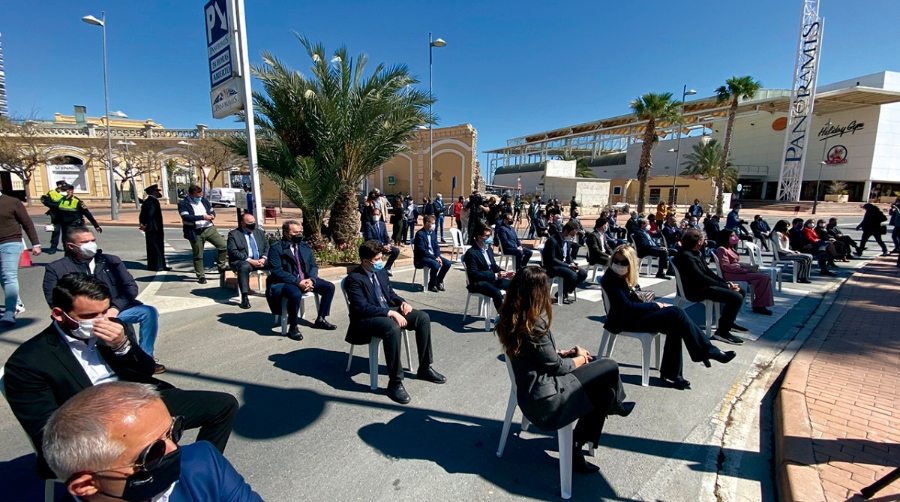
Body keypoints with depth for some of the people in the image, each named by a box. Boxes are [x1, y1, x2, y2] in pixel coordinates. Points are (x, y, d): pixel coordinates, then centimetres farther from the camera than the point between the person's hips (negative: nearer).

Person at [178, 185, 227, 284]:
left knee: (223, 246, -9)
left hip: (209, 228, 4)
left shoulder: (204, 200, 12)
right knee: (198, 256, 5)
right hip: (195, 232, -4)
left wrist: (212, 215, -1)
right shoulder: (183, 204, -4)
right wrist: (202, 217, -24)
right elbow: (186, 217, -18)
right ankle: (201, 276, 18)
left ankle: (221, 266, 11)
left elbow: (212, 210, 24)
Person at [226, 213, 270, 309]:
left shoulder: (260, 232, 18)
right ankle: (245, 297, -38)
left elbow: (267, 247, 13)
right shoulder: (233, 234, 3)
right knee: (244, 267, -38)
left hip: (260, 260, 4)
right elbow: (233, 252, -8)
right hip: (243, 261, -4)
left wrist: (264, 258, -8)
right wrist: (249, 260, -19)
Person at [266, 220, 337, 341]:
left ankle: (320, 319, 7)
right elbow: (277, 271, -18)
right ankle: (293, 328, -16)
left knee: (329, 287, -7)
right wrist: (298, 282, -25)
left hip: (306, 280, 7)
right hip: (285, 282, -7)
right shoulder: (276, 248, -9)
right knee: (295, 294, -38)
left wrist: (311, 280, -14)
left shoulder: (304, 246, 9)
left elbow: (313, 266, 8)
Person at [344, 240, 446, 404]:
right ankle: (395, 382, -25)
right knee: (393, 329, -39)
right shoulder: (353, 279, -16)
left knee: (423, 317, -9)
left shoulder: (380, 271, 9)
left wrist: (402, 302, -3)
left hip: (389, 310, 8)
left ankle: (424, 368, 2)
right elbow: (362, 308, -23)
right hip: (368, 318, -8)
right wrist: (391, 313, -29)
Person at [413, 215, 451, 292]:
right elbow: (422, 250, -21)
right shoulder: (420, 234, -15)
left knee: (447, 263, -11)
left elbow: (436, 247, 10)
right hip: (421, 258, -8)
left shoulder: (433, 232, 9)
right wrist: (435, 258, -24)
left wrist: (438, 257, -10)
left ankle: (438, 281, 8)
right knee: (436, 265, -31)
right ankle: (432, 285, -7)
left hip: (433, 256, 8)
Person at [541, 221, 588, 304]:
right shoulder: (552, 241, -22)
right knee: (573, 276, -29)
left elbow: (568, 256, 14)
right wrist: (568, 266, -24)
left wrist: (572, 264, -7)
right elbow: (552, 260, -24)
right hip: (552, 266, -9)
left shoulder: (568, 241, 5)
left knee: (583, 273, -4)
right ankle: (561, 294, -3)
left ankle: (566, 292, 8)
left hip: (565, 264, 9)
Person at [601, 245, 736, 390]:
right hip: (626, 321, -8)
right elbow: (627, 307, -23)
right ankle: (707, 351, 2)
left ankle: (671, 372, -3)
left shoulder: (628, 276, 6)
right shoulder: (610, 279, -20)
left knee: (675, 324, -12)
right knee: (677, 314, -14)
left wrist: (652, 305, -3)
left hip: (636, 313, 8)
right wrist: (654, 305, -12)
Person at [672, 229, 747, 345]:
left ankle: (727, 321, 29)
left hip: (704, 285, 11)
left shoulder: (697, 253, 13)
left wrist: (726, 282, 0)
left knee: (740, 291, 14)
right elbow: (701, 277, -21)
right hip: (696, 290, -10)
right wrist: (725, 286, -16)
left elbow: (708, 271, 13)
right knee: (736, 297, -21)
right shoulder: (685, 256, -19)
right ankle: (722, 331, -13)